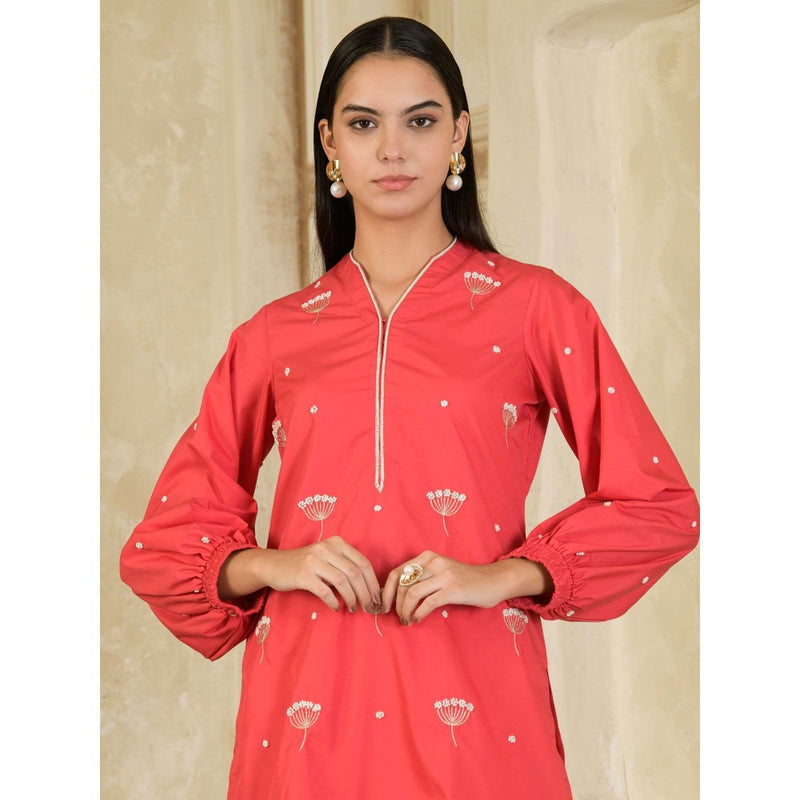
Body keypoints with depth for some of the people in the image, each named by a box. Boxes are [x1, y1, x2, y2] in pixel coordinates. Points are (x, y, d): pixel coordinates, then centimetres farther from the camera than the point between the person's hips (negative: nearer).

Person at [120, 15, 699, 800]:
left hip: (472, 705, -2)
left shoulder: (534, 307, 3)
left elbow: (659, 505, 1)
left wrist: (502, 576, -11)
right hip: (307, 707, 2)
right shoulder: (274, 336, 9)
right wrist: (269, 567, -8)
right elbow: (161, 543, 12)